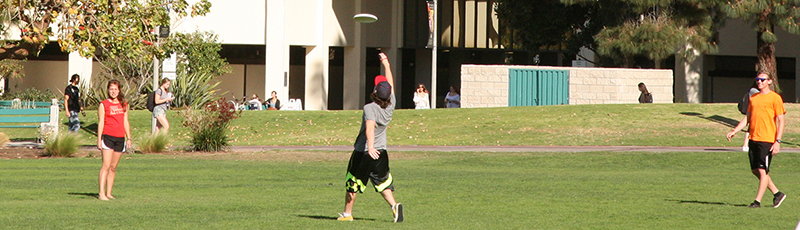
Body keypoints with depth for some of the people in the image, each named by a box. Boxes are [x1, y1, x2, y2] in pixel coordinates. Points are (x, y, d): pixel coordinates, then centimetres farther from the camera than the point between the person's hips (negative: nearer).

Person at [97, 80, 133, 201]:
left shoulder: (124, 104, 14)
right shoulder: (103, 105, 1)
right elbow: (100, 122, -2)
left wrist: (129, 138, 13)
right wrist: (99, 139, -7)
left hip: (120, 138, 5)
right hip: (107, 136, -5)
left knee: (113, 168, 6)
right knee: (106, 166, -13)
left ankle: (109, 193, 9)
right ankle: (102, 193, -17)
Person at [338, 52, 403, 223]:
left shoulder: (370, 108, -20)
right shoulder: (390, 105, -3)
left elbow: (370, 127, -36)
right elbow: (390, 84, 12)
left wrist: (370, 146, -50)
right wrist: (386, 64, 22)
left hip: (362, 152, -5)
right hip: (381, 153, 5)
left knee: (352, 183, 11)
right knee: (383, 183, 9)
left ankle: (347, 213, 19)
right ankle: (394, 205, -16)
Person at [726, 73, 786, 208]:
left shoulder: (775, 98, -4)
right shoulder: (753, 98, 15)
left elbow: (781, 121, -7)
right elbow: (747, 119, 21)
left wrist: (777, 141, -15)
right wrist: (734, 131, 8)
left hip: (767, 140, -7)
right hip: (753, 139, 7)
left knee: (762, 171, -7)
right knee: (755, 170, 9)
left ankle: (757, 201, -3)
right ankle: (777, 193, 22)